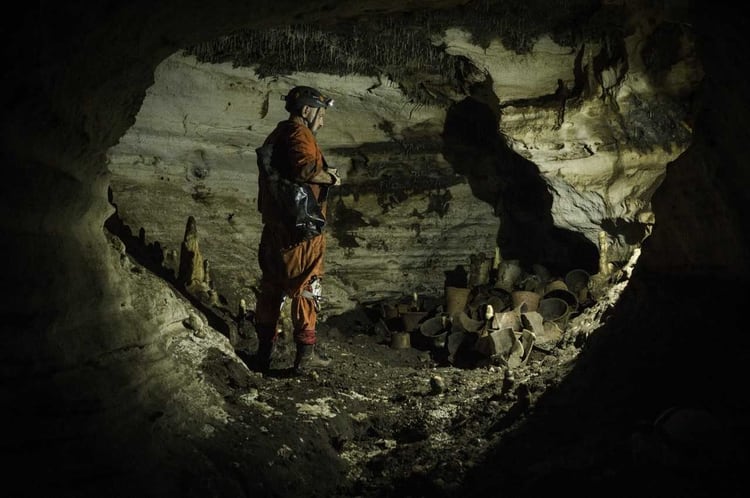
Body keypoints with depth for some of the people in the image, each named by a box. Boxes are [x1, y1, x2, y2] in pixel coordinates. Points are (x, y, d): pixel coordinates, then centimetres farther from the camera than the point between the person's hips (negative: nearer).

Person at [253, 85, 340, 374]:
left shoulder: (275, 136, 21)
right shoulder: (299, 134, -9)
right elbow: (305, 168, -26)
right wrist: (330, 178, -11)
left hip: (274, 225, 9)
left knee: (272, 287, 13)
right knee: (306, 286, -2)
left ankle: (265, 351, 20)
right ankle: (306, 353, 1)